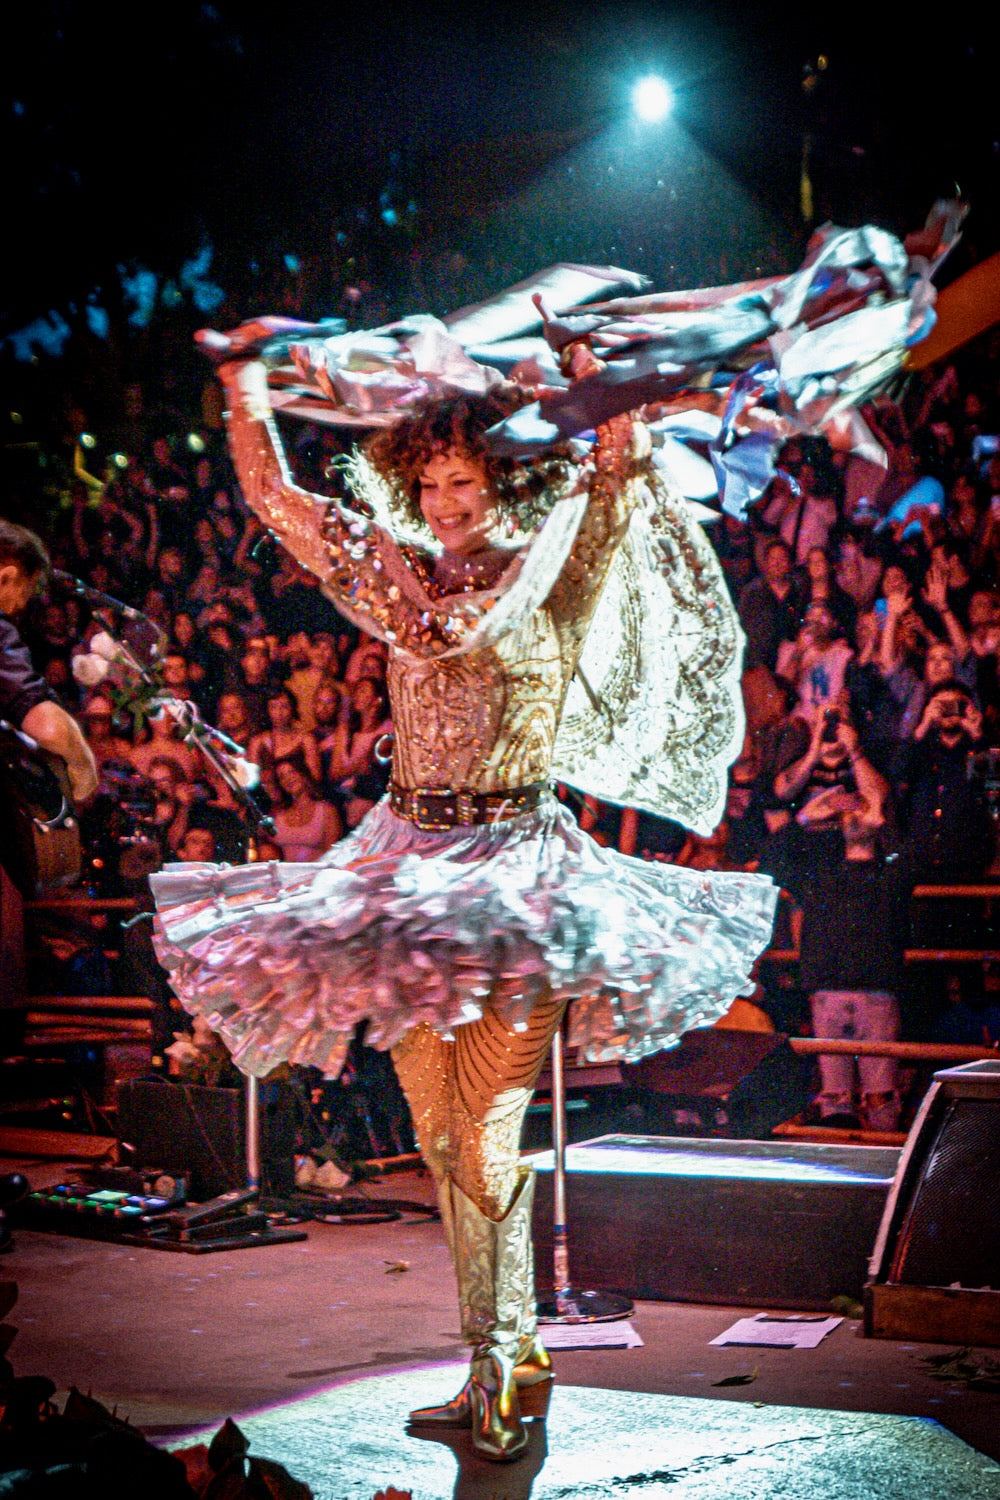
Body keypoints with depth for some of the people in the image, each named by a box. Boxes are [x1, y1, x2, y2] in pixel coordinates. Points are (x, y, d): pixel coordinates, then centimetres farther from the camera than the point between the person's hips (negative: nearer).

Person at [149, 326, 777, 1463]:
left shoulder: (552, 581, 1)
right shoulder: (403, 582, 11)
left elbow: (620, 473, -11)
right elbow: (275, 497, 14)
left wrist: (600, 370, -13)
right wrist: (244, 378, 13)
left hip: (513, 867, -5)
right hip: (409, 863, 5)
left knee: (488, 1137, -9)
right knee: (439, 1139, 7)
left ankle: (501, 1369, 5)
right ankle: (506, 1360, 20)